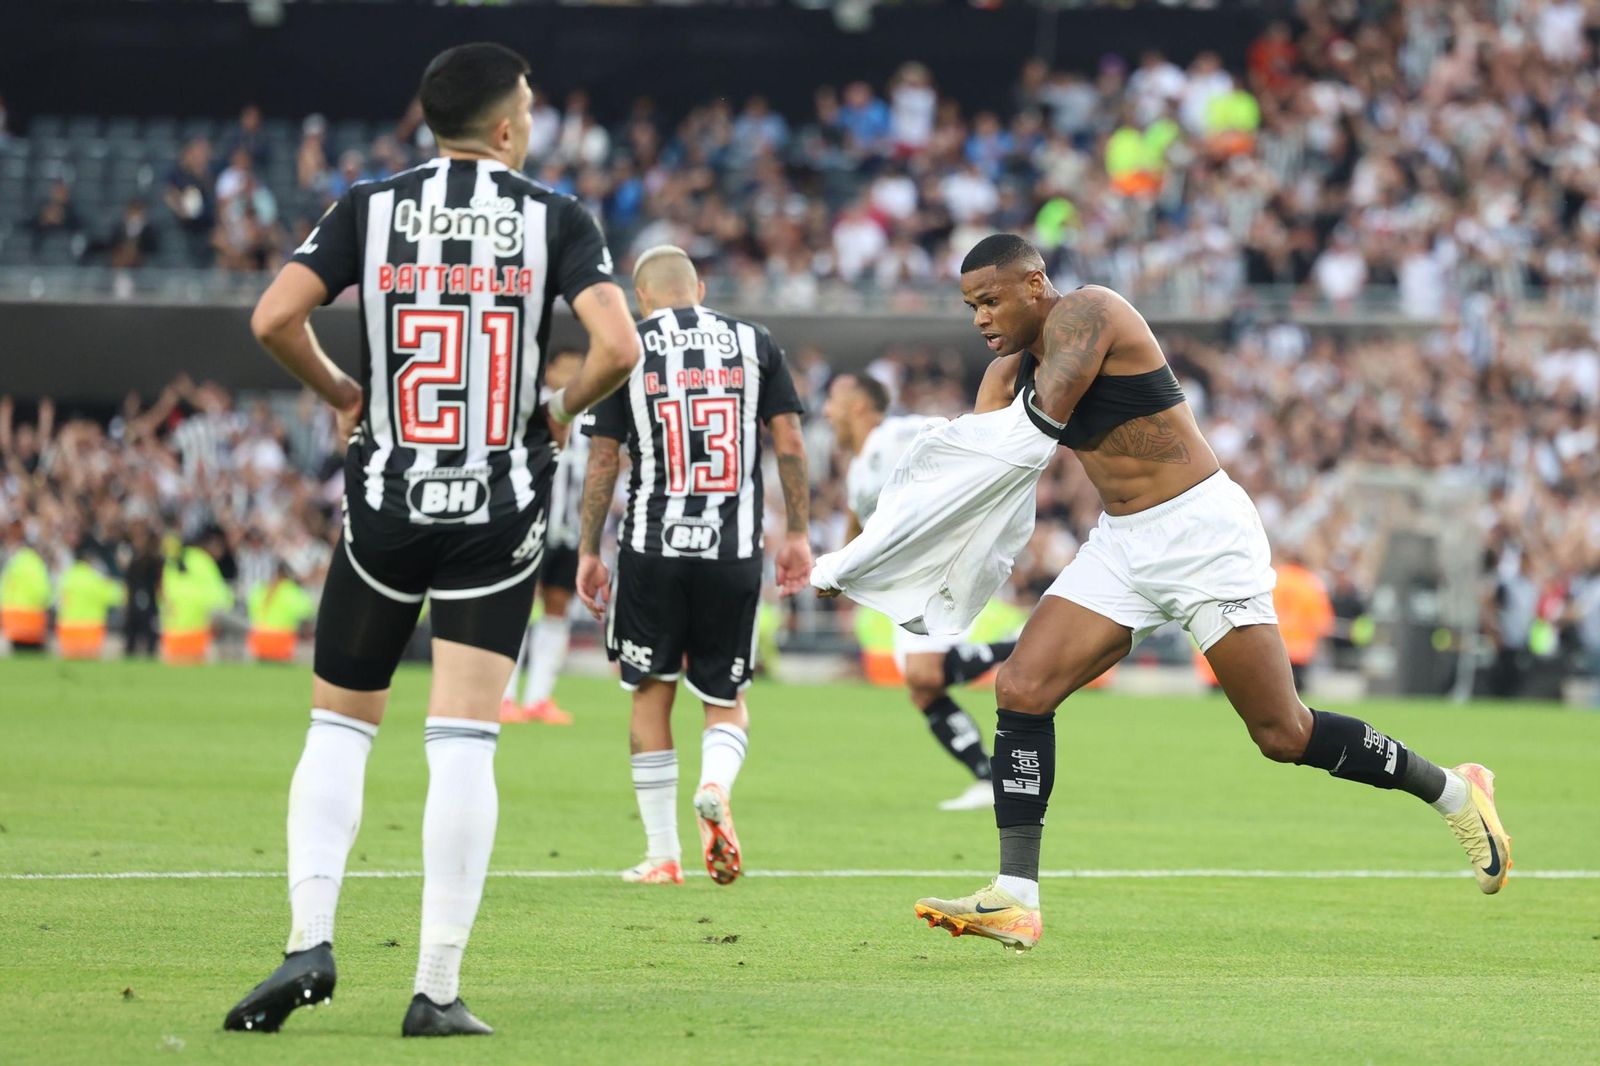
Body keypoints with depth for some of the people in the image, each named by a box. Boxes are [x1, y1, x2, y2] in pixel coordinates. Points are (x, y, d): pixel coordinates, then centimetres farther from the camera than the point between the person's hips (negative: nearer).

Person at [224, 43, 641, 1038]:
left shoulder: (370, 208, 2)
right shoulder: (555, 217, -1)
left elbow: (274, 317, -10)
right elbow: (618, 345, -13)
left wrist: (342, 392, 8)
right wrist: (564, 409, 7)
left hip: (383, 503, 1)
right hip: (502, 510, -1)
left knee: (340, 724, 13)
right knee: (463, 743, -1)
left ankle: (311, 937, -2)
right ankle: (439, 989, -4)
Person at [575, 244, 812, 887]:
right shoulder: (752, 343, 7)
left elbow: (603, 459, 1)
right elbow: (789, 441, 4)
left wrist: (588, 553, 7)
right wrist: (798, 533, 11)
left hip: (652, 548, -1)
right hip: (734, 550, 1)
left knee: (651, 696, 10)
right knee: (726, 701, 12)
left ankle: (662, 853, 9)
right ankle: (715, 789, -20)